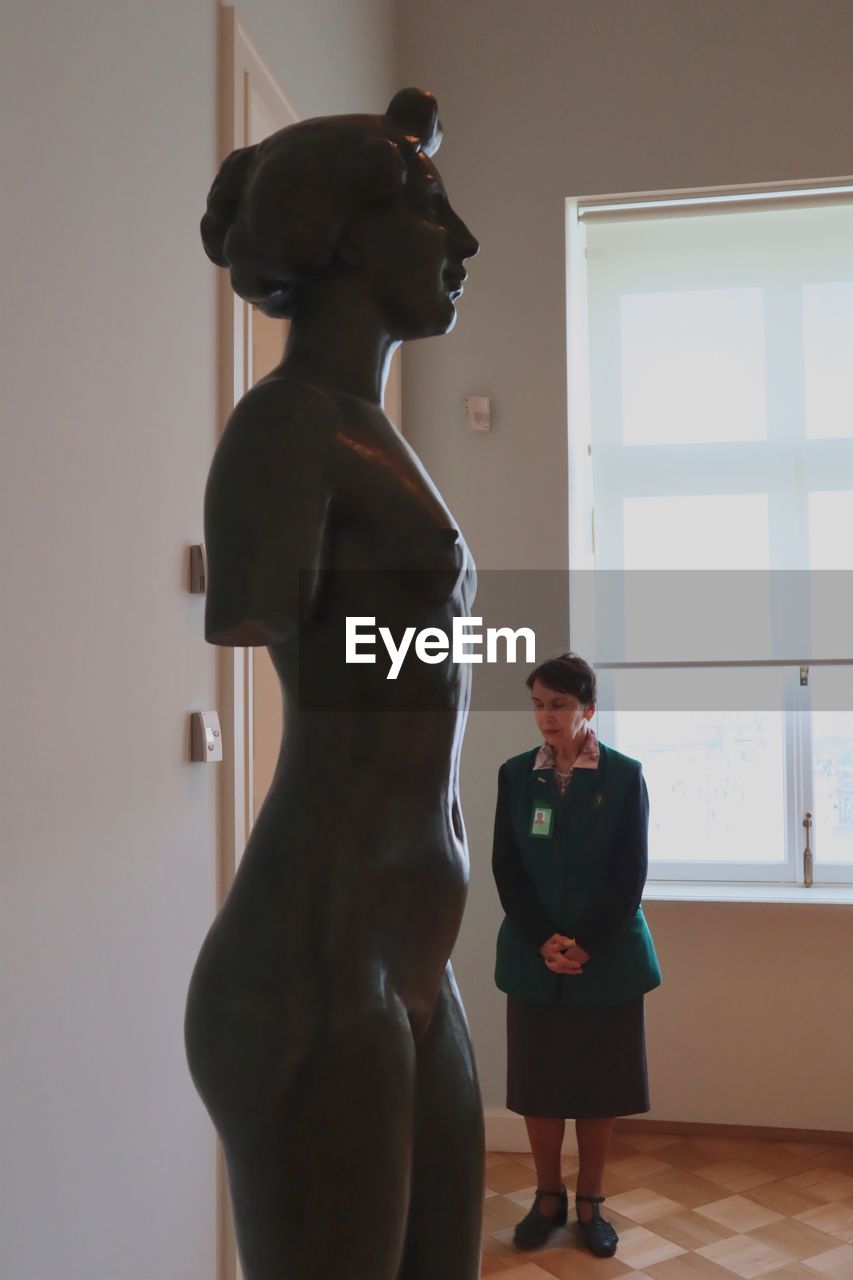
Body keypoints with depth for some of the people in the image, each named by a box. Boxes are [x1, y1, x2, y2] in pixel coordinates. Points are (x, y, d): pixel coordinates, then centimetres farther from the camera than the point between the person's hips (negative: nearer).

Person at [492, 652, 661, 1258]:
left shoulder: (624, 775, -5)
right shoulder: (515, 774, 1)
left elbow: (630, 874, -7)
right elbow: (506, 868, -1)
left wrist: (585, 944, -13)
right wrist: (543, 941, -12)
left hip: (606, 957, -2)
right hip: (534, 957, 2)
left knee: (598, 1083, 8)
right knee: (536, 1082, 9)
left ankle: (590, 1202, 26)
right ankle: (549, 1197, 27)